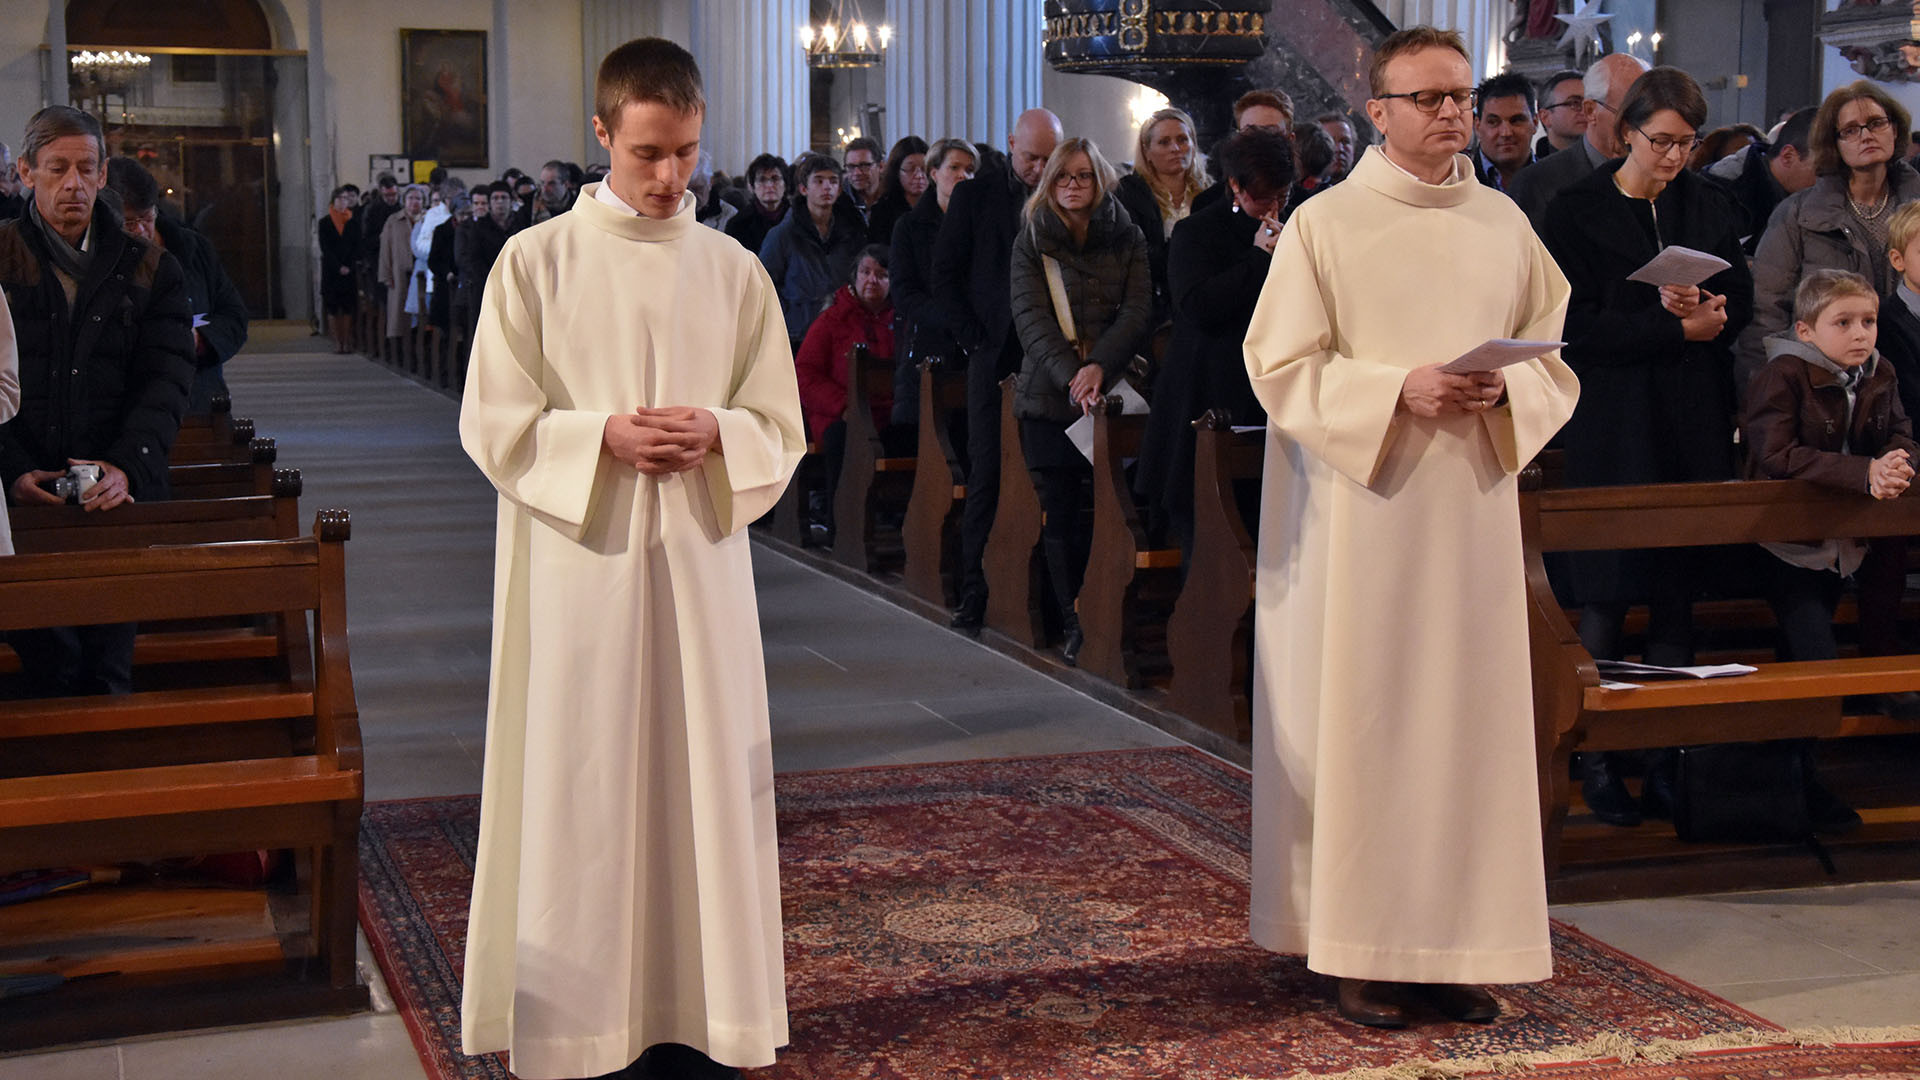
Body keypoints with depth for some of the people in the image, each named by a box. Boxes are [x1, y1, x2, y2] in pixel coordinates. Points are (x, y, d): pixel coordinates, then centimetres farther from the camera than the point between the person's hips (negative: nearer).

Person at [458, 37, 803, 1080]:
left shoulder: (733, 270, 7)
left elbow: (781, 429, 9)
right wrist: (604, 435, -17)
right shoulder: (537, 261, 0)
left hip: (700, 567, 3)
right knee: (580, 792, 0)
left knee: (702, 786, 5)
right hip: (578, 570, -2)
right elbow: (495, 425, -1)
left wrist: (715, 434, -13)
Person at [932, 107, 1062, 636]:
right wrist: (974, 337, -3)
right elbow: (945, 271, 6)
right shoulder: (975, 194, 5)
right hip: (995, 355, -1)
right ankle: (976, 594, 1)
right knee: (987, 474, -3)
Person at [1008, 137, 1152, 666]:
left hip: (1112, 391, 0)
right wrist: (1069, 374, -16)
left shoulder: (1127, 238, 8)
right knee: (1059, 513, -1)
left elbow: (1137, 311, 0)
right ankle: (1072, 625, 6)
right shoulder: (1031, 240, 8)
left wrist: (1099, 366, -16)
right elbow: (1030, 317, -2)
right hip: (1047, 395, 0)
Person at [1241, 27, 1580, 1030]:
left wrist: (1500, 391, -10)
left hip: (1473, 506, 4)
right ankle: (1362, 953, 5)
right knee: (1362, 717, -2)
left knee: (1470, 716, 3)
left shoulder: (1504, 223, 11)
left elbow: (1554, 357, 12)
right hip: (1359, 511, -4)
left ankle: (1456, 943, 11)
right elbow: (1282, 367, -5)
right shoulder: (1323, 224, -1)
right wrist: (1400, 390, -18)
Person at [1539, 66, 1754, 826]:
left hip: (1695, 421, 4)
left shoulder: (1708, 208, 11)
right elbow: (1578, 328, -9)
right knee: (1607, 594, -4)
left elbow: (1741, 305, 8)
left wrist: (1701, 309, -13)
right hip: (1613, 425, -4)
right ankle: (1598, 758, 3)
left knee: (1678, 592, 4)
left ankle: (1668, 756, 10)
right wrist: (1676, 325, -14)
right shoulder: (1578, 212, -2)